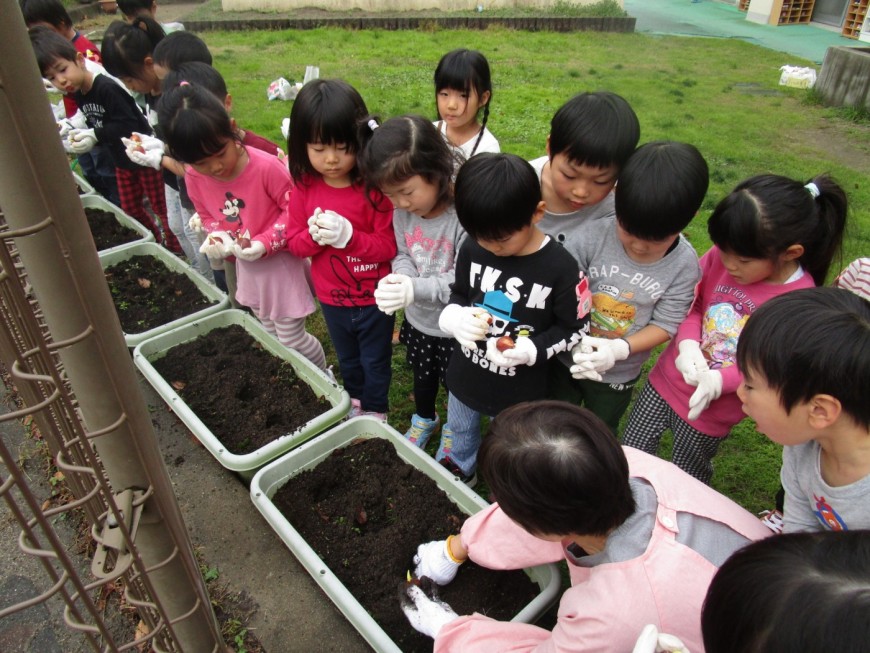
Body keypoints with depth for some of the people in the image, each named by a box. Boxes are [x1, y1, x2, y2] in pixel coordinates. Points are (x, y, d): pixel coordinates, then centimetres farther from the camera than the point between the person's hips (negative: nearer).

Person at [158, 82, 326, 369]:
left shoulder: (267, 166, -27)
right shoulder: (194, 176, -10)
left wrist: (266, 242, -27)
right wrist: (219, 238, -15)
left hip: (281, 262, -5)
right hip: (246, 265, 6)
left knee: (292, 340, 4)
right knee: (272, 337, 21)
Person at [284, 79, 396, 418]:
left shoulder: (375, 186, -22)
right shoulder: (304, 187, -11)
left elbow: (389, 247, -20)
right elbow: (294, 241, -5)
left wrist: (348, 235, -35)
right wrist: (314, 236, -27)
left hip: (373, 298, -4)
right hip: (332, 298, 4)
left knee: (375, 363, 20)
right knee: (348, 360, 28)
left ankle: (375, 414, 44)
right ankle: (355, 403, 54)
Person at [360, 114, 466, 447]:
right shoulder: (402, 213, -10)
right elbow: (403, 255, -1)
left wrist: (416, 288, -40)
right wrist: (399, 279, -25)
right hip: (418, 320, 6)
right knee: (422, 376, 30)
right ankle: (424, 418, 59)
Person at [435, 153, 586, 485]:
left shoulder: (560, 267, -24)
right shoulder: (472, 247, -14)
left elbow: (575, 327, -13)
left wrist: (531, 350, -29)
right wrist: (453, 317, -21)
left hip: (520, 387, -4)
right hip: (466, 373, 4)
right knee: (458, 432, 31)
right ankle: (454, 474, 60)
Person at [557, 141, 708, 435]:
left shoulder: (684, 264, -19)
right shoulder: (592, 235, -24)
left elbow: (665, 325, -13)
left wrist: (618, 349, -29)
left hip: (619, 374, 1)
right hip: (567, 360, 0)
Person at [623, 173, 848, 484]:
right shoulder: (721, 257, -15)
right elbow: (691, 304, -2)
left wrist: (720, 381, -30)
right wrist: (687, 344, -21)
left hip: (713, 409, -3)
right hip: (667, 379, 3)